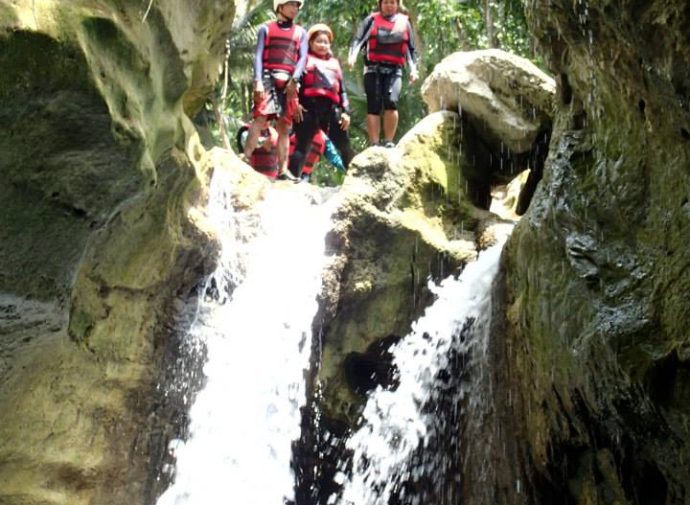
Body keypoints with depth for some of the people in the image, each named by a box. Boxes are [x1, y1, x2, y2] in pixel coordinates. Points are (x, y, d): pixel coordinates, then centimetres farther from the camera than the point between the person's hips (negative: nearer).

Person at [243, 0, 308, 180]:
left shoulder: (300, 32, 20)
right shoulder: (266, 28, 14)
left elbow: (303, 58, 8)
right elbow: (258, 55, 4)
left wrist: (294, 79, -10)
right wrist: (258, 81, -11)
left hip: (288, 82, 3)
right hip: (268, 77, -3)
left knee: (284, 126, 0)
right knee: (260, 118, -18)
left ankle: (283, 170, -2)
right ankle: (245, 160, -23)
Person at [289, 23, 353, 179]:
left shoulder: (334, 63, 27)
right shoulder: (305, 59, 11)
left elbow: (341, 89, 24)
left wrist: (346, 111, 13)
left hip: (331, 108, 5)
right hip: (309, 106, -5)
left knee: (344, 146, 6)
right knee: (303, 145, -9)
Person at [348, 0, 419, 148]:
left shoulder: (404, 22, 16)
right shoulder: (372, 20, 10)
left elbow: (411, 48, 17)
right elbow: (358, 39, -1)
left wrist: (413, 69, 5)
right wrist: (352, 55, -20)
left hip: (394, 70, 0)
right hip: (373, 69, 0)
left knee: (391, 101, -21)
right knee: (373, 106, -5)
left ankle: (389, 142, -15)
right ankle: (374, 144, -5)